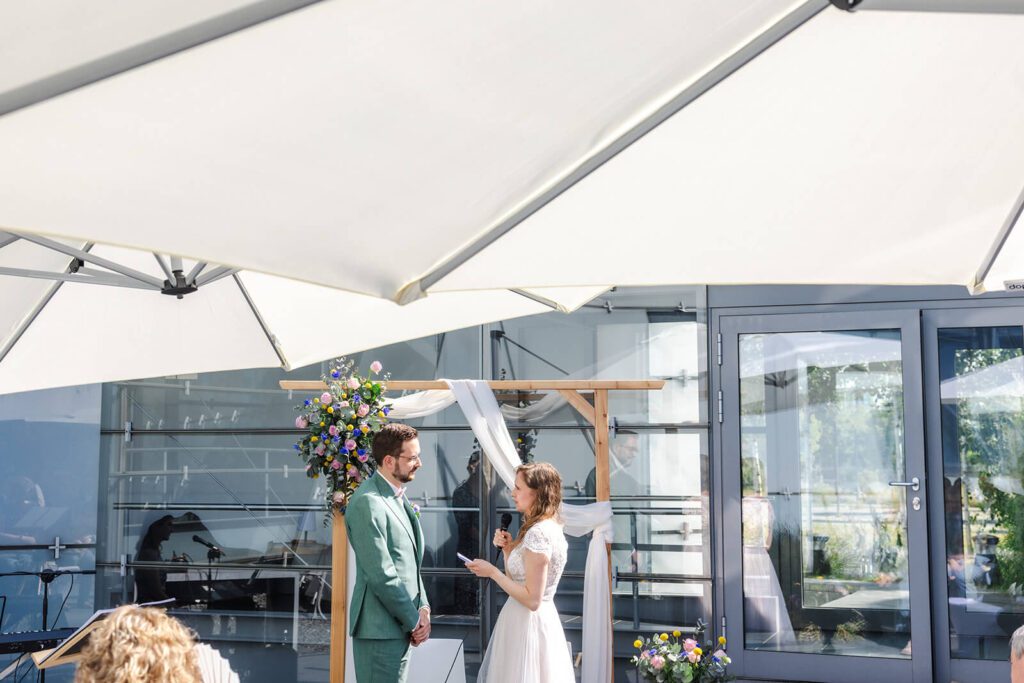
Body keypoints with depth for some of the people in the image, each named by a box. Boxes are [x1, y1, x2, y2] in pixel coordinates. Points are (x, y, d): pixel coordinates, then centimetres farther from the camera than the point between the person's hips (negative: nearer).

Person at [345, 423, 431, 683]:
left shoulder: (398, 496, 12)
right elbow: (381, 575, -20)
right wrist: (414, 621, -11)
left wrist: (423, 608, 3)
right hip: (381, 628, -9)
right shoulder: (367, 502, -18)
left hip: (402, 625, 9)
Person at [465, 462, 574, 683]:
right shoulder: (548, 527, 10)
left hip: (527, 623, -9)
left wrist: (492, 572, -16)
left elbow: (532, 599, -22)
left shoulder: (538, 533, -20)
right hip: (540, 621, 9)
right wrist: (508, 549, 2)